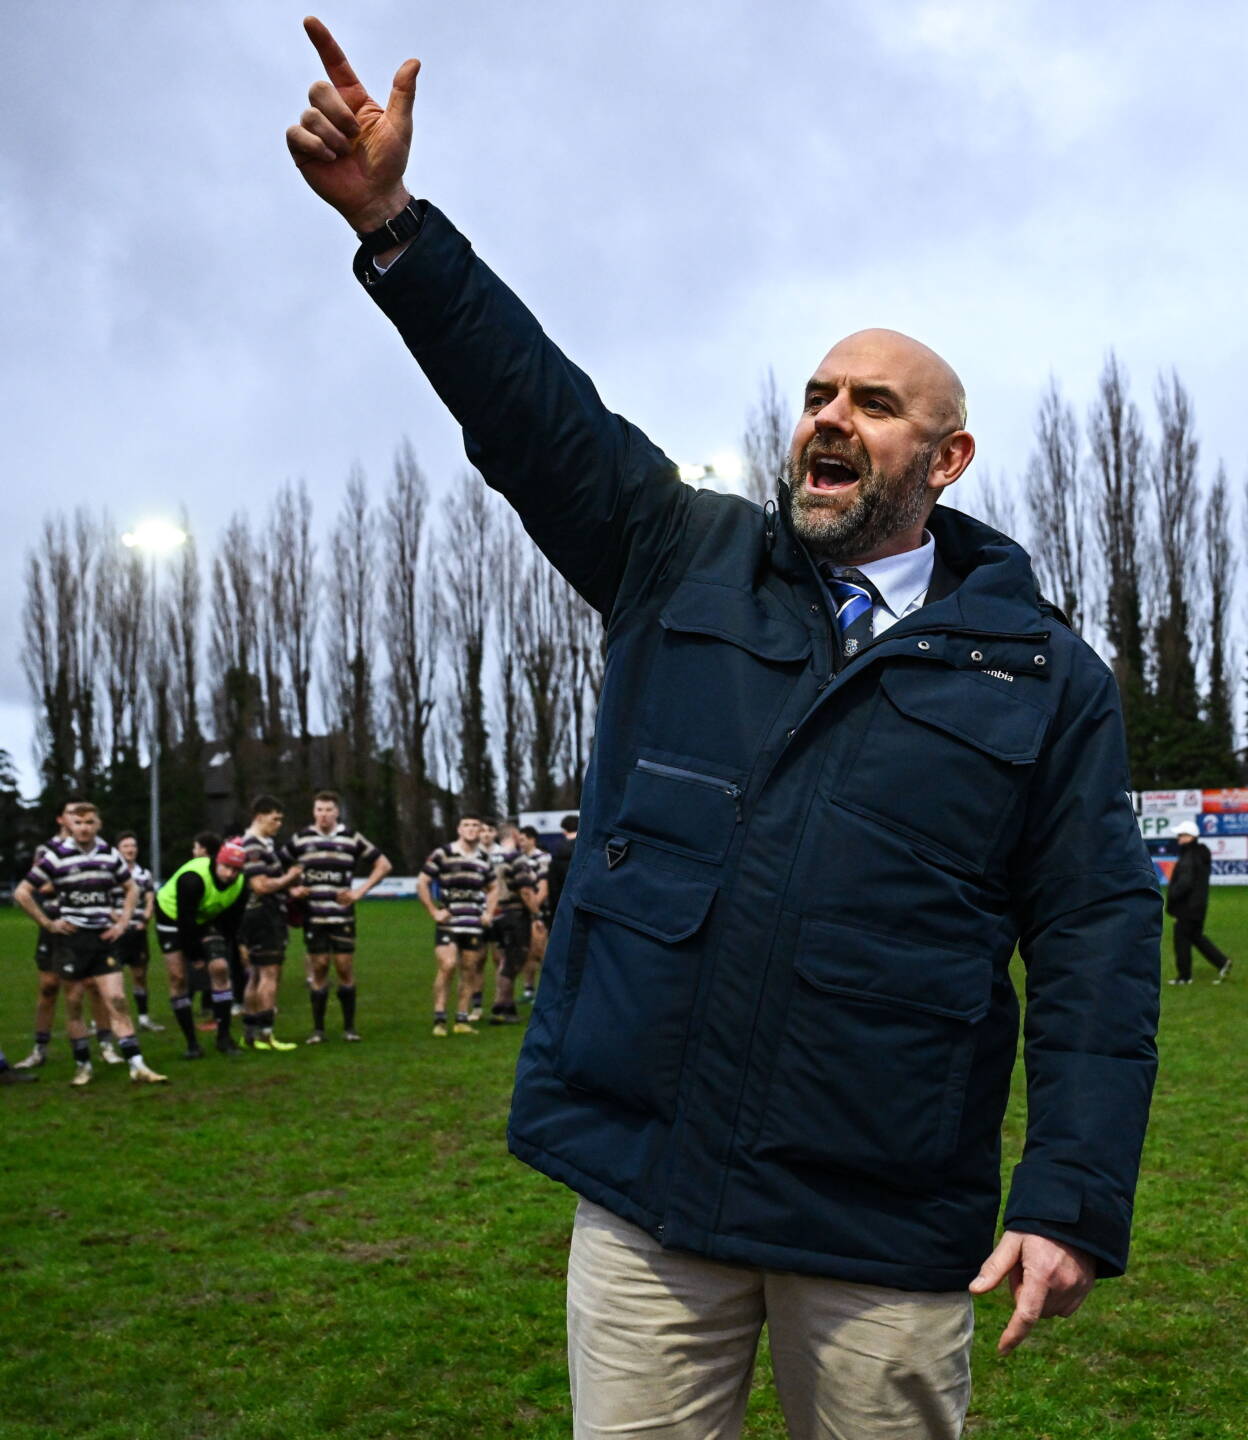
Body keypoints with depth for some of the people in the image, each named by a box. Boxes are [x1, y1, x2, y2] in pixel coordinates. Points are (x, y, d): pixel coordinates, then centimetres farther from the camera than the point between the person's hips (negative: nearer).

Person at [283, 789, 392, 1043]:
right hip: (313, 915, 0)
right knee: (318, 968, 2)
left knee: (345, 968, 0)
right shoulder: (300, 839, 4)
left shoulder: (352, 838, 2)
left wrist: (360, 891, 0)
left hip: (342, 915, 0)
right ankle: (318, 1029, 10)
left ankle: (349, 1026, 10)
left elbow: (383, 865, 8)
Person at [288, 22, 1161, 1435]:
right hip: (643, 1182, 2)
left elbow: (1099, 940, -1)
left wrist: (1074, 1201, -8)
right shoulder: (684, 564, 7)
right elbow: (532, 407, 1)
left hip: (892, 1231, -1)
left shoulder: (1041, 670, 2)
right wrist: (387, 219, -9)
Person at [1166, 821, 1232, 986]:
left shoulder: (1188, 859, -21)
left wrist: (1171, 896, -17)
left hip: (1187, 907, -9)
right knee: (1196, 936, 20)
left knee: (1182, 938, 1)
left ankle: (1184, 976, 9)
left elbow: (1184, 883, -28)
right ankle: (1222, 963, 16)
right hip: (1199, 904, 9)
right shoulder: (1201, 854, 9)